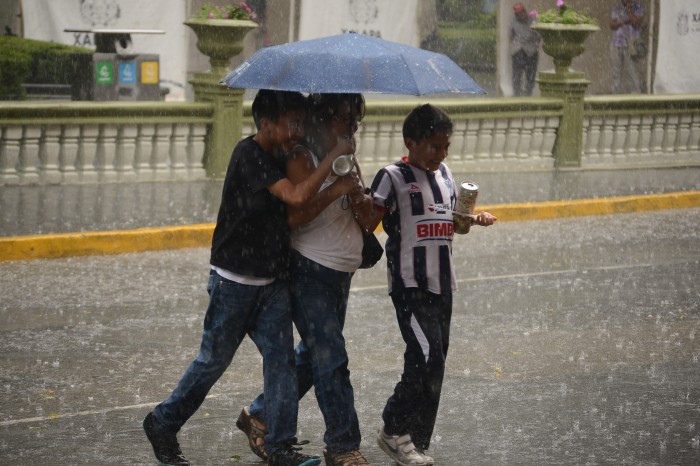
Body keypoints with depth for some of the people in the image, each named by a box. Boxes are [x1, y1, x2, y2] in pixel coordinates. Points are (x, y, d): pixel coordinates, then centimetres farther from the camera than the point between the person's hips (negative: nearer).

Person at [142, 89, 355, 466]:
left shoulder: (277, 158, 9)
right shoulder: (249, 155, -19)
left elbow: (293, 215, 13)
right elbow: (297, 197, -29)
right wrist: (336, 155, -24)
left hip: (271, 282, 7)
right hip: (235, 282, -7)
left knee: (281, 359, -1)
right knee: (214, 360, 4)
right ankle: (162, 424, 21)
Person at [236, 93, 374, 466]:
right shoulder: (303, 159, -14)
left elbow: (363, 216, 15)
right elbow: (292, 217, -24)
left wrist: (362, 204, -8)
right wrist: (335, 191, -27)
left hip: (340, 274, 9)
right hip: (310, 271, -9)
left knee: (314, 355, 16)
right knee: (331, 359, -8)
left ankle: (259, 416, 29)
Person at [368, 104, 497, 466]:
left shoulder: (445, 174, 13)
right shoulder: (393, 177, -8)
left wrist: (476, 219, 7)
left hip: (442, 284, 7)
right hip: (409, 284, -7)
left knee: (434, 364, 7)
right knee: (427, 357, -16)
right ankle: (393, 430, 1)